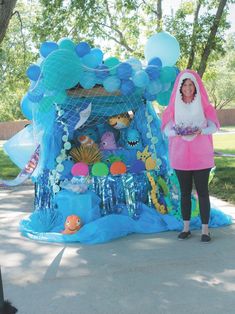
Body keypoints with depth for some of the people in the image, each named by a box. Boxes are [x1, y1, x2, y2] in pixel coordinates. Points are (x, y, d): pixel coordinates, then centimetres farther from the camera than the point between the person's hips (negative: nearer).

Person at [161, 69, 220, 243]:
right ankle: (186, 228, 17)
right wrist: (178, 133, -20)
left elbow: (214, 126, -1)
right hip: (180, 155, 1)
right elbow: (166, 129, 2)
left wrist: (201, 131, -21)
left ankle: (205, 229, 6)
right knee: (185, 192, 8)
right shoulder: (174, 106, 4)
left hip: (201, 155, -1)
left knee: (202, 191, -1)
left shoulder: (203, 105, 2)